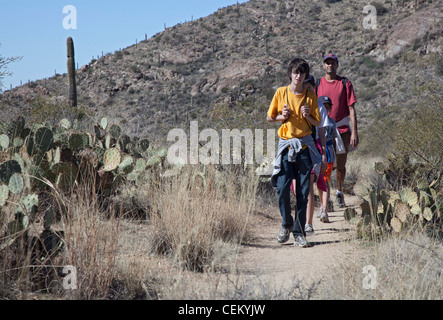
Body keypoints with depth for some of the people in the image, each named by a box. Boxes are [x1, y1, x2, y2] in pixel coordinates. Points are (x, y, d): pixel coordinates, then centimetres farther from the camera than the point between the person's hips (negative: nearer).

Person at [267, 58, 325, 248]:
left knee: (303, 192, -1)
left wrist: (308, 116, -9)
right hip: (286, 144, 0)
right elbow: (269, 117, 12)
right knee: (282, 188, -10)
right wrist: (282, 116, -7)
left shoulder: (310, 96, 5)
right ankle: (286, 224, 15)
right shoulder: (281, 93, 4)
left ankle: (299, 233, 6)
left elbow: (318, 123, 10)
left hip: (304, 146, 0)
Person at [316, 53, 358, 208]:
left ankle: (339, 191, 31)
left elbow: (351, 109, -1)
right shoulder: (317, 84, 5)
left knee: (341, 165, 7)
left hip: (342, 129, 0)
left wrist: (354, 132, -8)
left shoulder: (345, 84, 2)